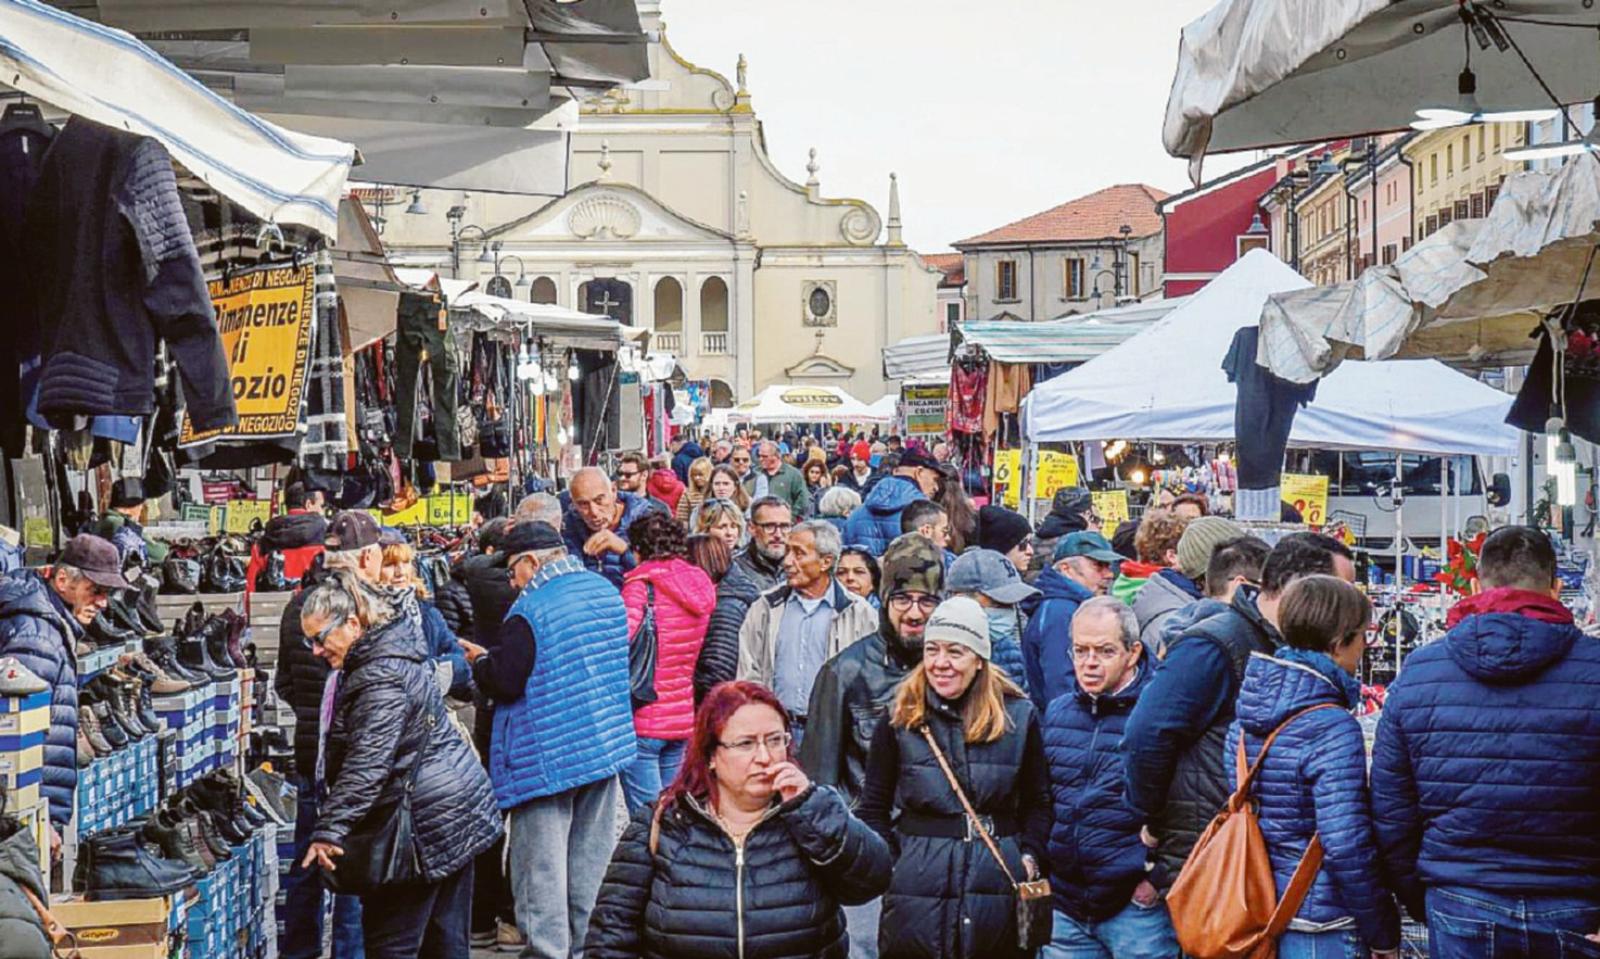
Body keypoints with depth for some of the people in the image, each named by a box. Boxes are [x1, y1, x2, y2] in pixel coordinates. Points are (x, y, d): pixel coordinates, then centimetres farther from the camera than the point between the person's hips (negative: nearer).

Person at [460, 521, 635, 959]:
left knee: (542, 862, -1)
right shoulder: (607, 592, 9)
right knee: (590, 858, 12)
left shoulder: (531, 608, -15)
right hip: (606, 745, 7)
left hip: (547, 755, -7)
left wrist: (479, 660, 4)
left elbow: (504, 682, -18)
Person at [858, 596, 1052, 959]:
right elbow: (873, 807, 8)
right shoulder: (899, 719, 2)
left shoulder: (1019, 716, 4)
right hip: (916, 887, -1)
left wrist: (1029, 857, 0)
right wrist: (886, 864, -4)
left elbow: (1038, 802, 13)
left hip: (998, 885, 1)